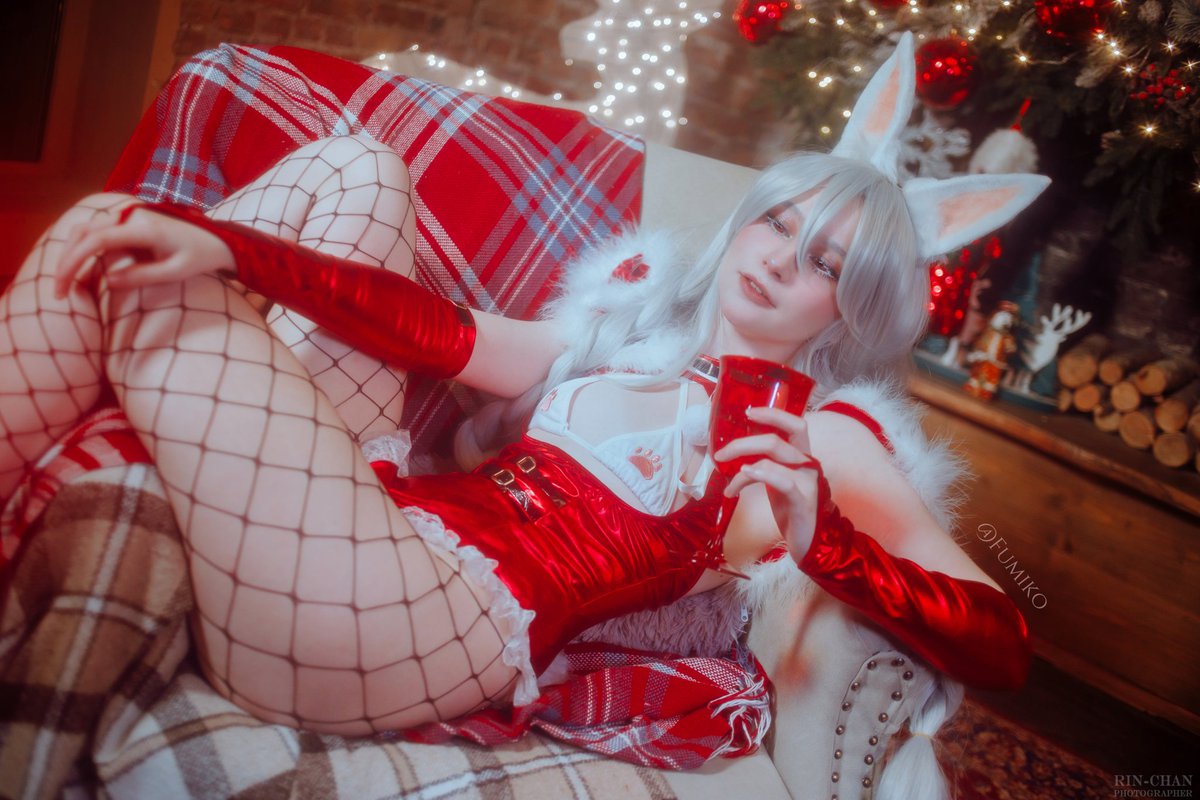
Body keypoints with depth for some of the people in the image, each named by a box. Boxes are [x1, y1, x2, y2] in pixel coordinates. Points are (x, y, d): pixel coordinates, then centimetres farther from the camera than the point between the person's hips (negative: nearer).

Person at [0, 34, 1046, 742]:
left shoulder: (826, 441, 2)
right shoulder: (624, 340, 19)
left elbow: (1002, 648, -6)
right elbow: (446, 335, 5)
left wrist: (816, 534, -24)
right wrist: (218, 243, -6)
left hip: (447, 620, -6)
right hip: (387, 520, 7)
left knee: (143, 281, -11)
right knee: (347, 169, 6)